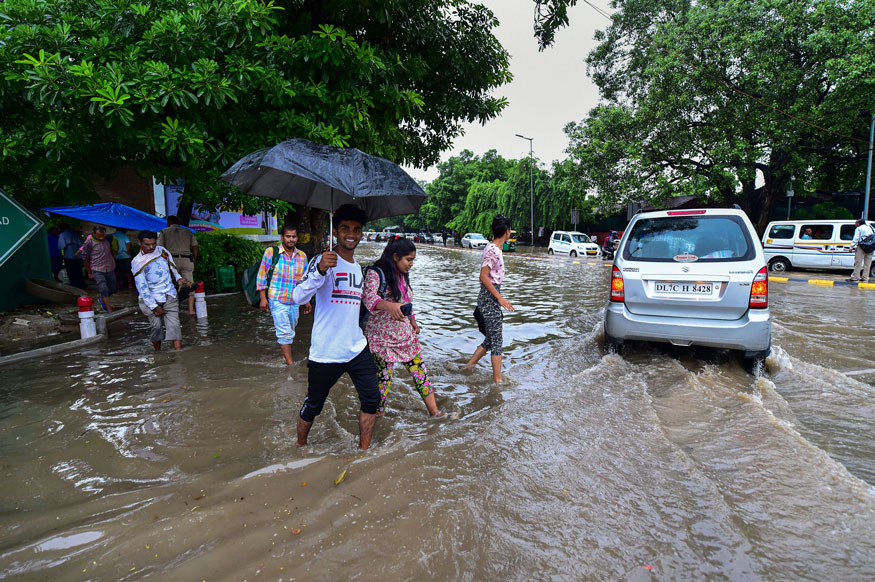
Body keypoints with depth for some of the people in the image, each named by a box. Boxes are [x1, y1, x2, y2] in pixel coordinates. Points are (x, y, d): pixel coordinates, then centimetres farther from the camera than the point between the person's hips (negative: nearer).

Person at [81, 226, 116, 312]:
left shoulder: (108, 239, 0)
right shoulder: (89, 242, -11)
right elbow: (85, 258, 0)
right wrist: (89, 272, 5)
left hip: (110, 269, 5)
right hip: (97, 270, -5)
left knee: (112, 289, 13)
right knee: (103, 289, -13)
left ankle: (102, 300, 43)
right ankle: (110, 311, -12)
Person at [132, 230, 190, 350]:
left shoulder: (162, 251, 7)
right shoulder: (137, 262, -5)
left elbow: (172, 266, 25)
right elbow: (142, 287, -8)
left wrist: (179, 278, 9)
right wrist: (153, 306, -11)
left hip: (169, 295, 2)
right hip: (151, 298, -2)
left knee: (173, 324, -10)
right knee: (156, 325, -10)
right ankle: (157, 352, 9)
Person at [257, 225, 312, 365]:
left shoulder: (302, 256, 6)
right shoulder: (271, 252, -5)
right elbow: (262, 276, -2)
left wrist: (307, 300, 13)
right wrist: (263, 298, -8)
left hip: (295, 302, 4)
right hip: (277, 301, -4)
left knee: (290, 331, 17)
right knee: (285, 333, -6)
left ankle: (286, 353, 38)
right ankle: (290, 363, 1)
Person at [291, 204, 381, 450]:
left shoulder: (358, 267, 12)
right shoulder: (323, 261, -10)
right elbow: (298, 298, -26)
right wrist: (319, 270, -40)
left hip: (357, 349, 6)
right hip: (325, 353, -6)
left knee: (371, 400, 4)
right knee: (313, 406, 10)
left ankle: (363, 451, 23)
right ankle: (300, 446, 37)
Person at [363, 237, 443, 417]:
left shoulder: (402, 276, 9)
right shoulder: (375, 274, -16)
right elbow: (369, 297, -35)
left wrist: (412, 321, 15)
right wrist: (389, 306, -53)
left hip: (406, 336, 7)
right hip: (383, 339, -7)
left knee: (420, 373, 11)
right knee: (383, 380, 0)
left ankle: (434, 411, 24)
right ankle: (378, 415, 20)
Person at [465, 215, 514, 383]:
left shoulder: (494, 248, 14)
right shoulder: (492, 250, -15)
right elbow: (484, 276, -20)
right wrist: (500, 298, -20)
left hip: (490, 298, 10)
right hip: (489, 297, -10)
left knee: (490, 340, 16)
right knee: (496, 341, -4)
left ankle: (468, 368, 25)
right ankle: (497, 380, 3)